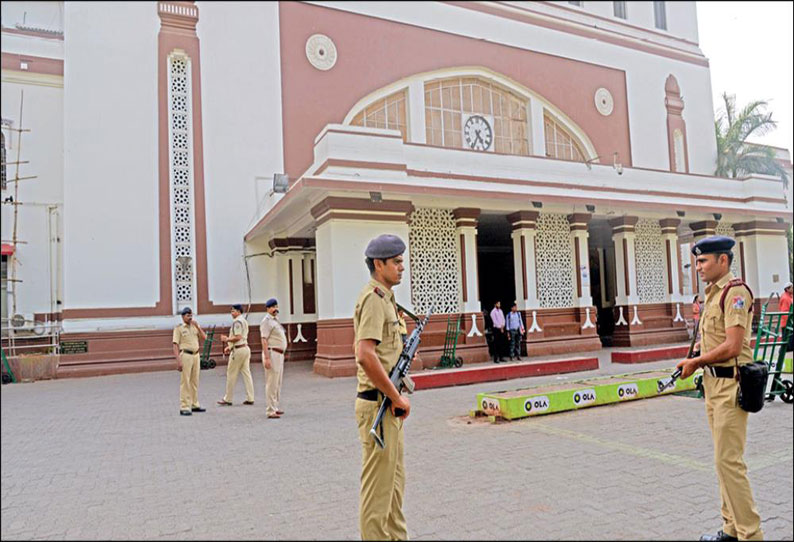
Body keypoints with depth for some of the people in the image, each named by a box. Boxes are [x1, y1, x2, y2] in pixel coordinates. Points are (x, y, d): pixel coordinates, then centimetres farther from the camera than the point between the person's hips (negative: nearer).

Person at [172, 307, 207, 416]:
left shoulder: (195, 326, 12)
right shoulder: (178, 328, -3)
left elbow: (204, 338, 3)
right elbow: (175, 345, -9)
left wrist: (198, 326, -8)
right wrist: (178, 361, -17)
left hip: (196, 355, 6)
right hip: (185, 355, -6)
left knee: (195, 381, 10)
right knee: (185, 382, -6)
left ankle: (194, 405, 17)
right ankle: (184, 407, -4)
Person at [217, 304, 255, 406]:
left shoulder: (237, 321, -13)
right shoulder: (244, 321, 18)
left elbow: (238, 337, -21)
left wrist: (227, 339, -7)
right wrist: (229, 346, 20)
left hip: (238, 350, -9)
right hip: (245, 347, 9)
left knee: (231, 374, 0)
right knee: (246, 373, 8)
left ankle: (227, 399, 7)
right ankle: (250, 398, 8)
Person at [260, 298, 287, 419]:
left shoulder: (275, 320, 18)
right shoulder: (266, 321, -11)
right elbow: (264, 340, -18)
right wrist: (267, 358, -24)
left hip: (279, 354, 10)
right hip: (272, 353, -10)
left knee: (277, 383, 14)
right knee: (271, 383, -9)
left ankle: (274, 407, 23)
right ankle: (270, 411, -7)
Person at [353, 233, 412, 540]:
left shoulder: (384, 297, 15)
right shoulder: (374, 297, -16)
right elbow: (365, 355, -28)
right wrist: (397, 397, -20)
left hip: (388, 403, 10)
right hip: (379, 404, -10)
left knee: (394, 479, 19)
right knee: (378, 482, 1)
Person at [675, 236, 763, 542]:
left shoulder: (735, 292, -15)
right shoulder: (713, 294, 15)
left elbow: (732, 346, -21)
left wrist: (695, 362, -11)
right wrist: (695, 362, 4)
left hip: (730, 385, -10)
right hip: (714, 382, 10)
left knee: (729, 461, -5)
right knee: (724, 459, 16)